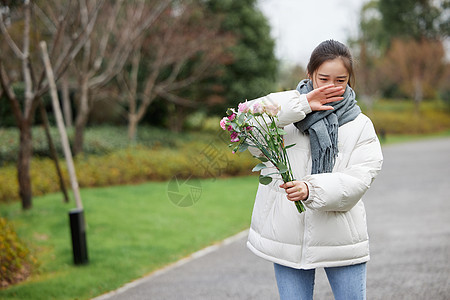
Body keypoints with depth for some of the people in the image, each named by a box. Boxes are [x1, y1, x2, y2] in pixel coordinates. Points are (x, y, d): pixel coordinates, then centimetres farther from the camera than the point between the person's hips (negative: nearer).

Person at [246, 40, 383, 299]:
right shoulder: (290, 107, 3)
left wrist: (312, 189, -28)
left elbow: (357, 181, -11)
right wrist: (301, 105, -18)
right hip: (287, 237, 0)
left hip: (342, 239, 0)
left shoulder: (360, 126, 3)